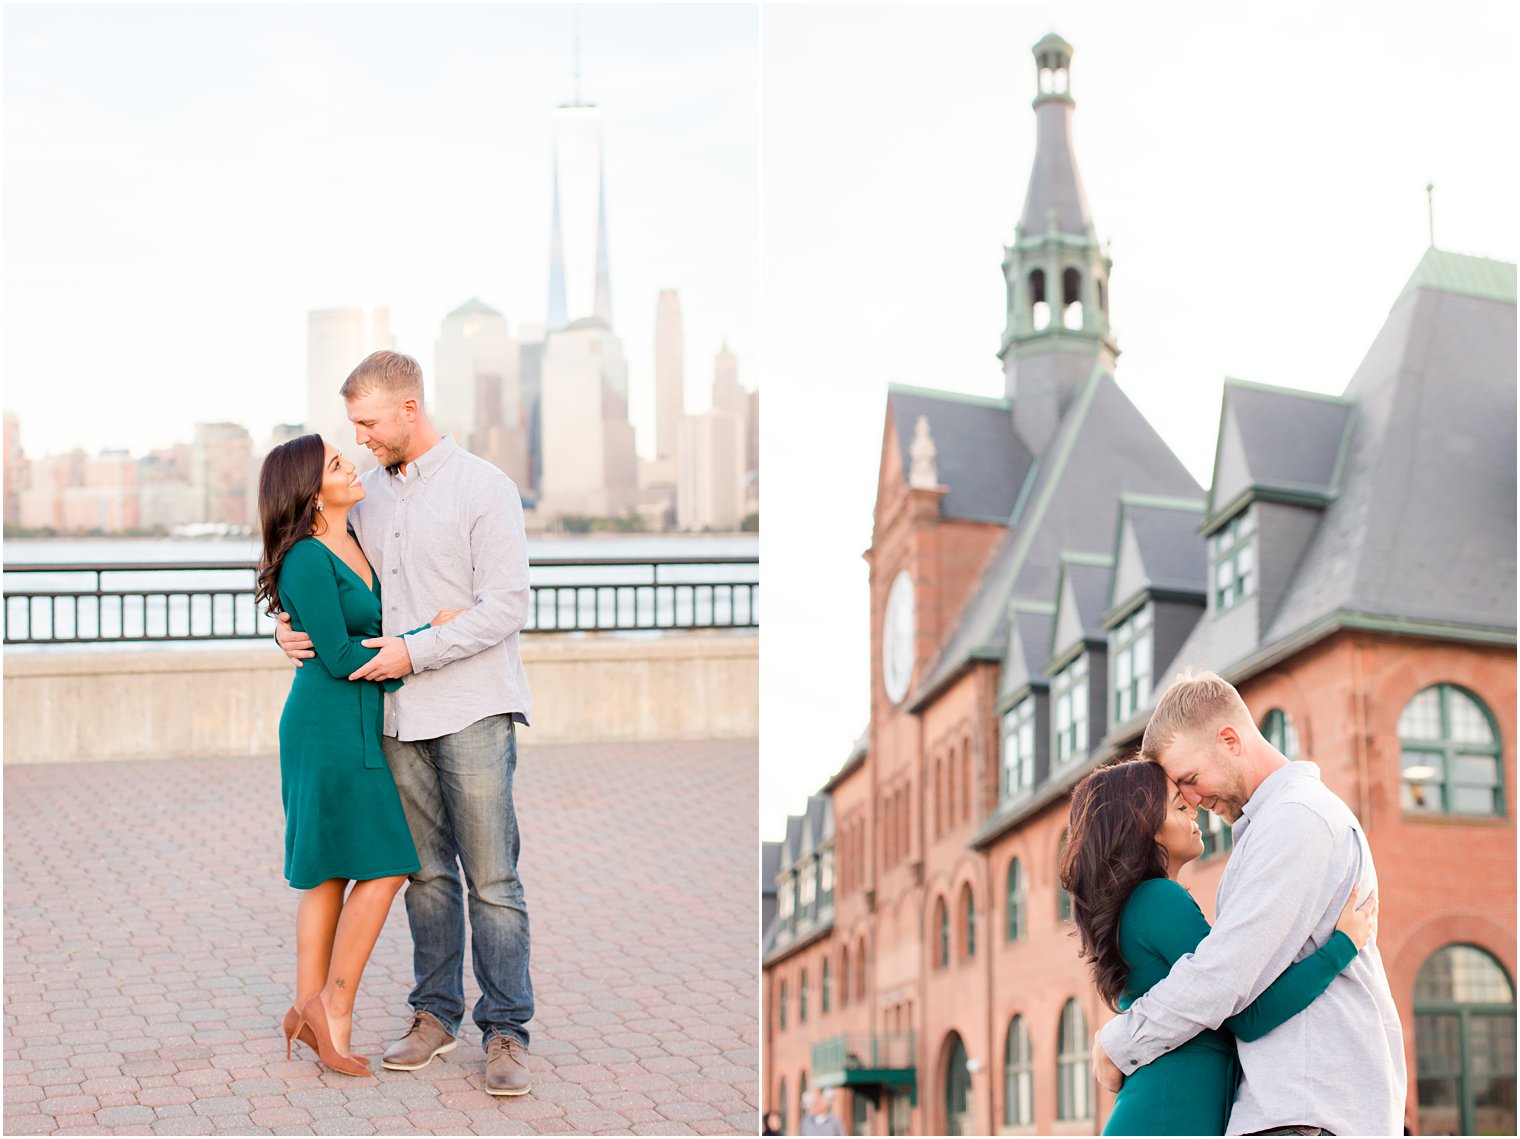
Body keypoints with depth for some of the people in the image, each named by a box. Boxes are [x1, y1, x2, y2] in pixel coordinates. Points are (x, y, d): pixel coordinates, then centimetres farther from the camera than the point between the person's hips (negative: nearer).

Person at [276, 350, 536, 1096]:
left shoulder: (483, 488, -6)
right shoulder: (369, 494, 12)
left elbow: (506, 607, -12)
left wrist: (415, 652, -15)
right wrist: (295, 628, 1)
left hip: (472, 711, -5)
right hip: (401, 716, 6)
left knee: (491, 880, -3)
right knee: (427, 873, 11)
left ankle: (505, 1031, 3)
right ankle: (435, 1014, 20)